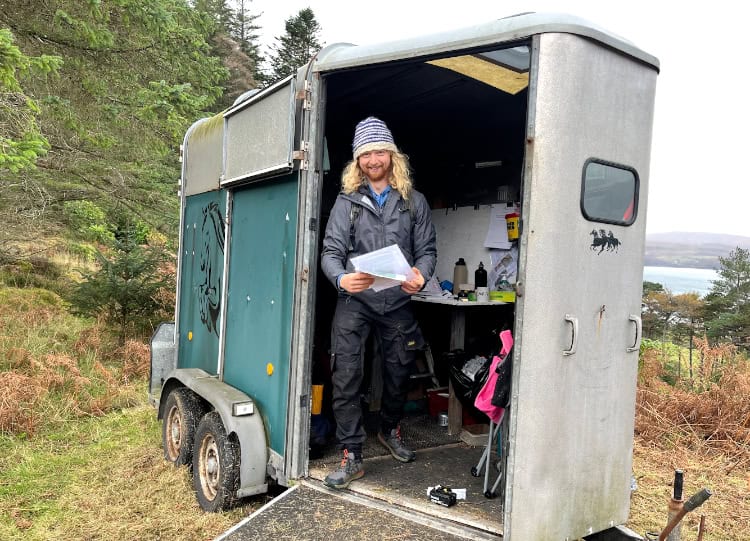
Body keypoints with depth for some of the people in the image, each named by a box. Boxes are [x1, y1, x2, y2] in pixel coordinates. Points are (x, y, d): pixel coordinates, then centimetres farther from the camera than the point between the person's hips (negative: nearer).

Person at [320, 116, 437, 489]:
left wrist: (420, 276, -17)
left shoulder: (414, 201, 7)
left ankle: (390, 431, 42)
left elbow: (427, 249, 5)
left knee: (399, 374, 14)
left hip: (397, 302, 2)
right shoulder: (347, 202, 2)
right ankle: (351, 457, 3)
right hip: (354, 301, -2)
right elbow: (331, 251, -4)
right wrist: (341, 279, -25)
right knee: (345, 378, -10)